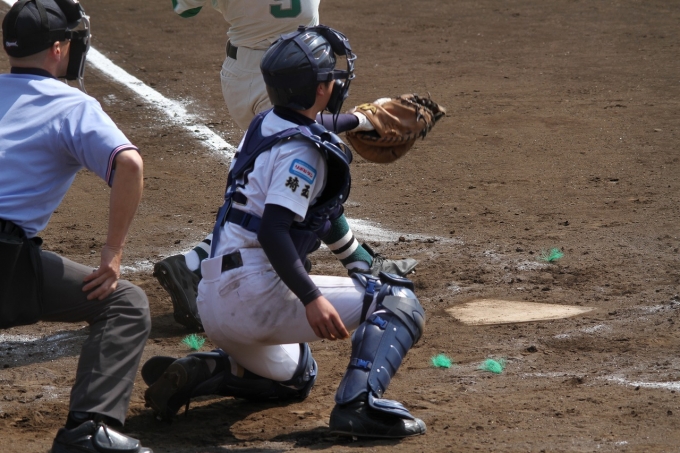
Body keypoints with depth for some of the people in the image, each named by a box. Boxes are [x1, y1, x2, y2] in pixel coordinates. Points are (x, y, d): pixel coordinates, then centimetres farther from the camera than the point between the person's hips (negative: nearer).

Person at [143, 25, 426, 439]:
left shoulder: (264, 126, 13)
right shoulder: (302, 148, -13)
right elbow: (273, 231, -23)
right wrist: (312, 299, -29)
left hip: (215, 303, 9)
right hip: (255, 294, -9)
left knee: (297, 376, 35)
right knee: (398, 300, -7)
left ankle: (197, 372, 12)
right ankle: (358, 404, -25)